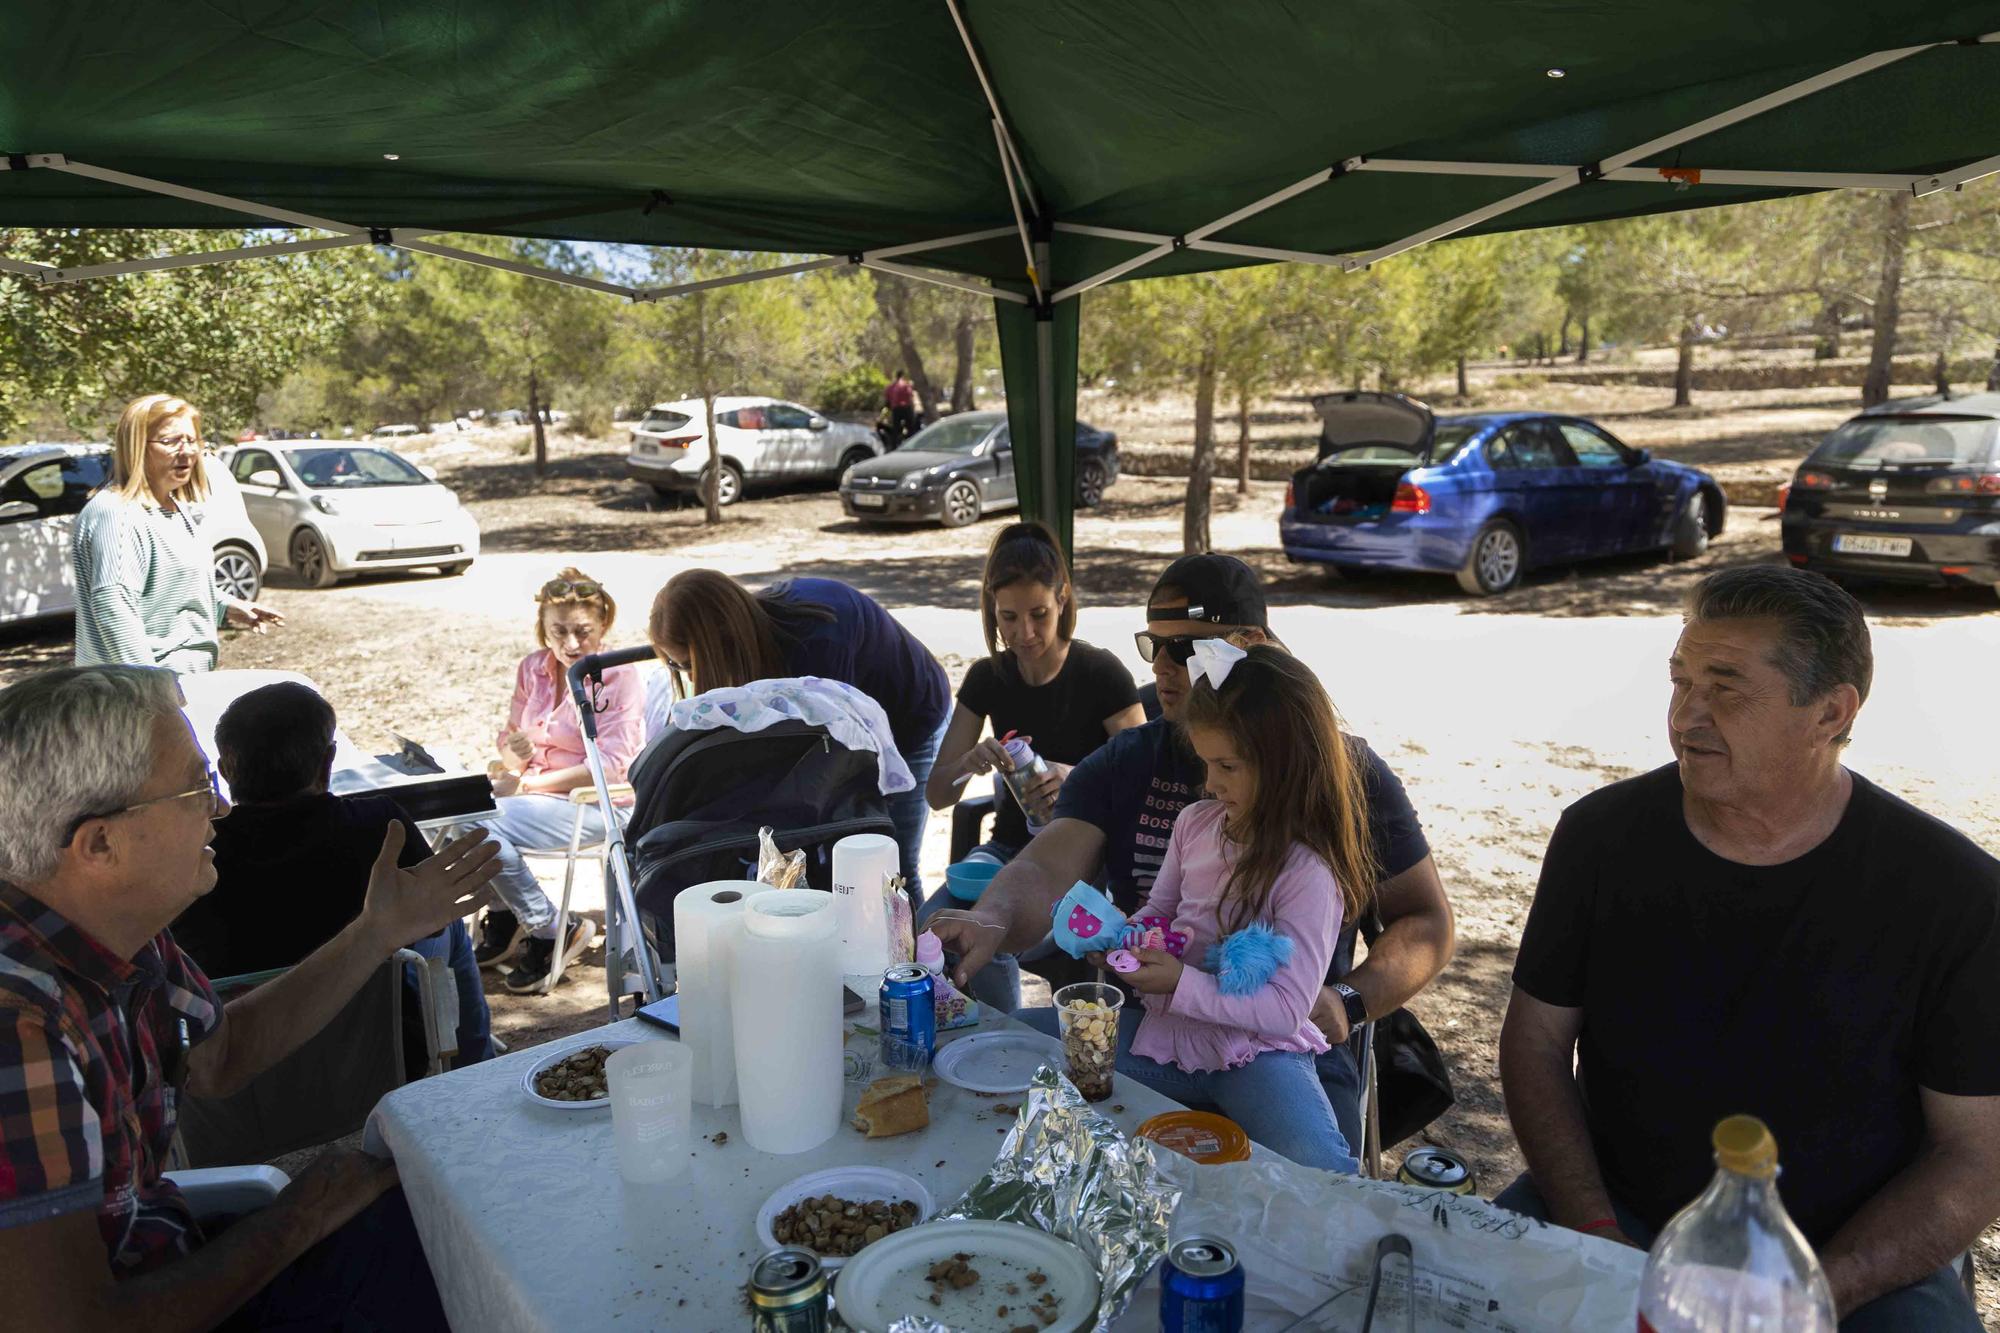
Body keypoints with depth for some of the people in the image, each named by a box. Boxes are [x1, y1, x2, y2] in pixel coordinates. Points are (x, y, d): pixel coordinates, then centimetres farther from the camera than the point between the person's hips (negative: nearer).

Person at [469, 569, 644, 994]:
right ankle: (503, 920, 2)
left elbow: (610, 766, -17)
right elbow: (510, 736, 15)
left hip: (597, 803, -6)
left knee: (485, 829, -26)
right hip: (534, 791, 7)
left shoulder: (621, 677, -10)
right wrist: (513, 754, -11)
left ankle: (552, 933, -7)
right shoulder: (533, 668, 9)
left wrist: (527, 784, -18)